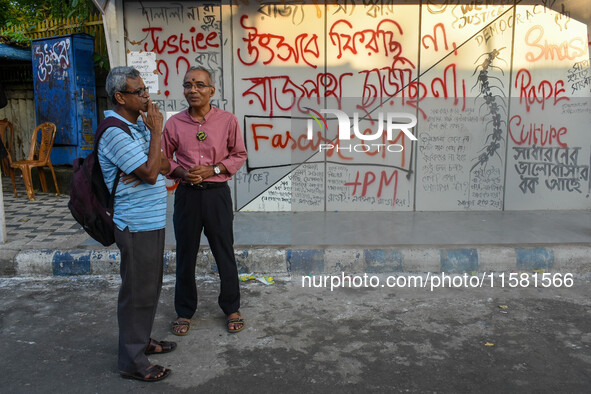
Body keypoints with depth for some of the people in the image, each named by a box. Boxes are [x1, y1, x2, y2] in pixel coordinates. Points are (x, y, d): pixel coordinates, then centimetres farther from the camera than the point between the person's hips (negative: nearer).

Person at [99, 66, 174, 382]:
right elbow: (151, 173, -24)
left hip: (152, 222, 10)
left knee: (150, 286, 21)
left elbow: (163, 165, 9)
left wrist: (151, 167, -13)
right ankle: (133, 362, 17)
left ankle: (142, 340, 38)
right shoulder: (115, 132, -19)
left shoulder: (139, 124, 11)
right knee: (137, 291, 2)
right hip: (136, 226, -10)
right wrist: (156, 132, -17)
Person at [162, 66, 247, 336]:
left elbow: (239, 155, 3)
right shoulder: (174, 123, 0)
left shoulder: (228, 121, -4)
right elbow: (163, 159, 9)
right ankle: (184, 311, 30)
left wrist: (213, 169, -11)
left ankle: (231, 308, 28)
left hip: (217, 193, -1)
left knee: (224, 253, 9)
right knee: (185, 254, 11)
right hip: (186, 194, 1)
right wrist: (181, 172, -11)